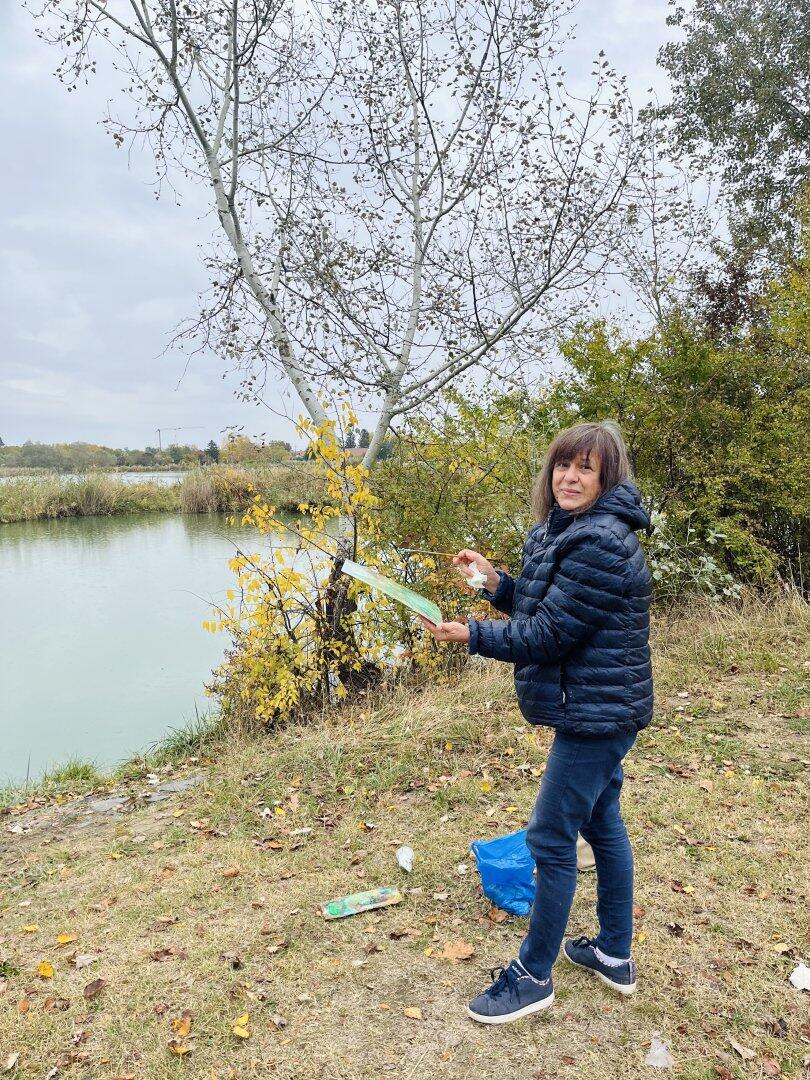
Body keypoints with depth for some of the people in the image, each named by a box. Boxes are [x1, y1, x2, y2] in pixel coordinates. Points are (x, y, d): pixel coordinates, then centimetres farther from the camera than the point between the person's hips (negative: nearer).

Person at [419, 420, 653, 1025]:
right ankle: (615, 955, 38)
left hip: (596, 711, -10)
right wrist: (495, 581, 0)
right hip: (601, 708, 10)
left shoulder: (601, 544, -24)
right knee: (602, 824, 20)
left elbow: (550, 633, -23)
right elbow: (545, 608, 12)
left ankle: (534, 975, 19)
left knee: (552, 839, 0)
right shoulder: (565, 530, 9)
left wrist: (473, 636, -18)